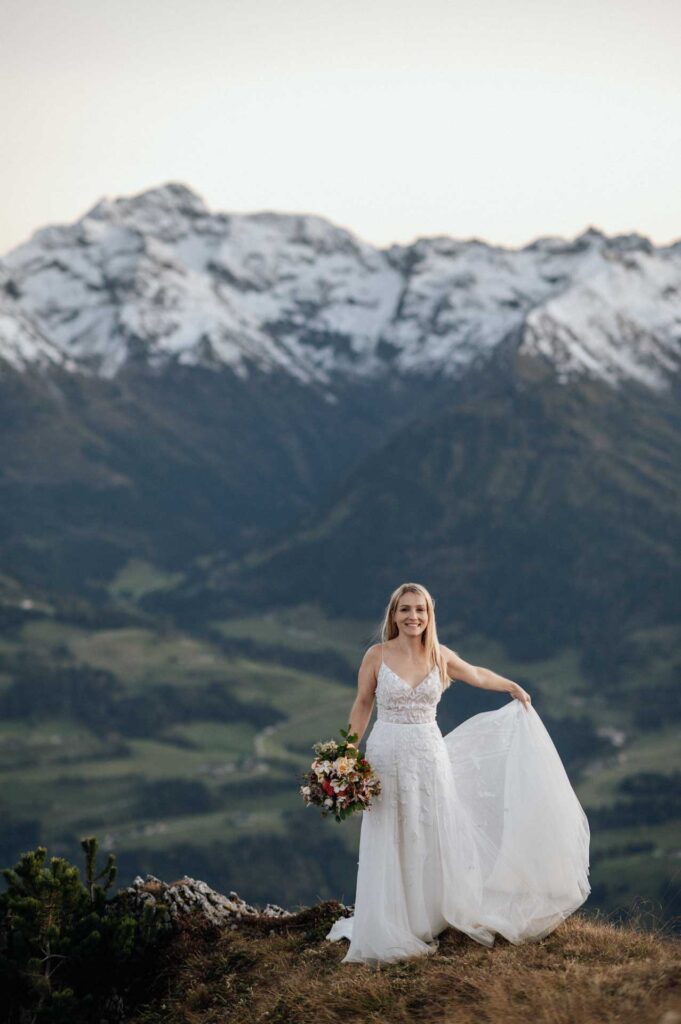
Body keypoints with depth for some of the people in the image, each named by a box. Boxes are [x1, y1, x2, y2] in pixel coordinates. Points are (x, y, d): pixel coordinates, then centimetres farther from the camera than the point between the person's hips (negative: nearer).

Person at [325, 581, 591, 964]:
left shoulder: (440, 656, 2)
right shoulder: (377, 656, -6)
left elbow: (477, 674, 21)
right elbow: (362, 706, 1)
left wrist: (513, 687, 32)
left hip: (429, 757, 2)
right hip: (386, 756, -2)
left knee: (428, 842, 7)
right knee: (388, 848, 3)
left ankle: (425, 924, 21)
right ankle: (388, 933, 14)